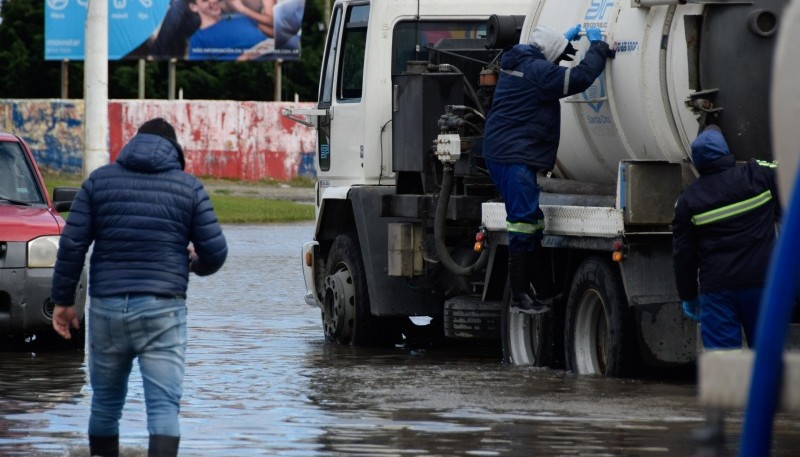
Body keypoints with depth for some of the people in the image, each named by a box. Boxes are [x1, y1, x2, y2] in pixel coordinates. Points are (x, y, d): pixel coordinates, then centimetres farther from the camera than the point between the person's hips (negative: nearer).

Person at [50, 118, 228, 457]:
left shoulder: (99, 180, 7)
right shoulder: (189, 187, 4)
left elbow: (71, 244, 2)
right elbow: (215, 251, 2)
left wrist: (63, 299, 9)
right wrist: (197, 263, 25)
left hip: (106, 307, 2)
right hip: (163, 308, -2)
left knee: (105, 402, 17)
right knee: (164, 405, -7)